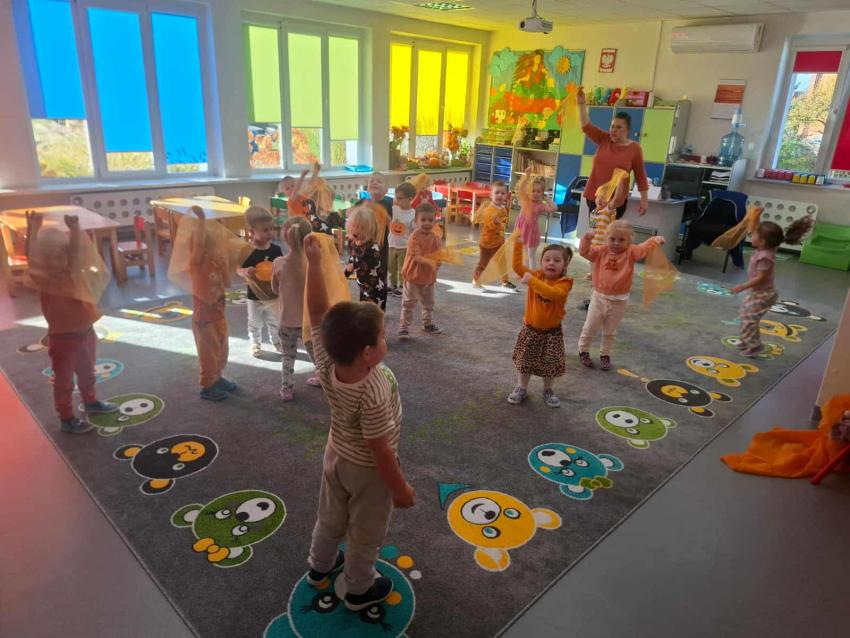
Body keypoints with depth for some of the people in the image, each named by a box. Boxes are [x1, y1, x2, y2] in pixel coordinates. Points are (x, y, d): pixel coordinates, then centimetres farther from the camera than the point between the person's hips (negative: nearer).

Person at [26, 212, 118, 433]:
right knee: (63, 380, 6)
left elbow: (75, 250, -10)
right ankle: (67, 419, 17)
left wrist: (74, 229, -26)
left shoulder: (72, 271, -1)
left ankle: (91, 402, 45)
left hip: (84, 332, 6)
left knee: (87, 373, 24)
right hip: (62, 337, -5)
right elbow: (30, 257, -27)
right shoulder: (43, 278, -13)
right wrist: (32, 229, -34)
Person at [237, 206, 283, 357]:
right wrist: (245, 272, -31)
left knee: (275, 322, 18)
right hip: (255, 295, -2)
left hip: (274, 294, 2)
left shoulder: (276, 249, -8)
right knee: (255, 323, 15)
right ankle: (255, 344, 33)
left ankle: (277, 341, 37)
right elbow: (238, 269, -11)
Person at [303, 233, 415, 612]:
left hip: (335, 456, 6)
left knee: (330, 518, 31)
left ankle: (320, 566, 56)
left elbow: (317, 312, -22)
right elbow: (380, 451, -30)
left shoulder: (326, 363, -25)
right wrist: (401, 489, -15)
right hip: (367, 470, -6)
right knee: (364, 533, 20)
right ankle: (358, 590, 44)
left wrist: (314, 262, -28)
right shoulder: (374, 396, -40)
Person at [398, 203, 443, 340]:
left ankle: (428, 324, 38)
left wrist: (438, 262, -18)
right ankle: (404, 327, 9)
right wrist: (429, 262, -40)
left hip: (429, 277, 7)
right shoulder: (414, 237, -21)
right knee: (408, 303, 0)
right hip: (413, 276, -7)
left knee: (429, 303, 21)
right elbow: (415, 257, -28)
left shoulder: (435, 238, 0)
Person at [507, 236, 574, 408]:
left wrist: (532, 281, -40)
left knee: (550, 364, 12)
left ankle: (547, 390, 34)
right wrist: (518, 244, -16)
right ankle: (521, 389, 29)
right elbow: (517, 266, -11)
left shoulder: (565, 282, -17)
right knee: (524, 361, 12)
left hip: (552, 331, -2)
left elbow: (553, 293, -37)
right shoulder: (536, 275, -4)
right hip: (530, 328, 3)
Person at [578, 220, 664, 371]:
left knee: (610, 331, 16)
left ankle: (605, 354, 34)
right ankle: (583, 351, 31)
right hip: (599, 296, 0)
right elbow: (584, 252, -10)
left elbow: (645, 248, -25)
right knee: (590, 327, 12)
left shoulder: (631, 252, -10)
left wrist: (655, 240, -46)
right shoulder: (601, 251, -5)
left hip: (619, 300, 0)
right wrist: (587, 239, -29)